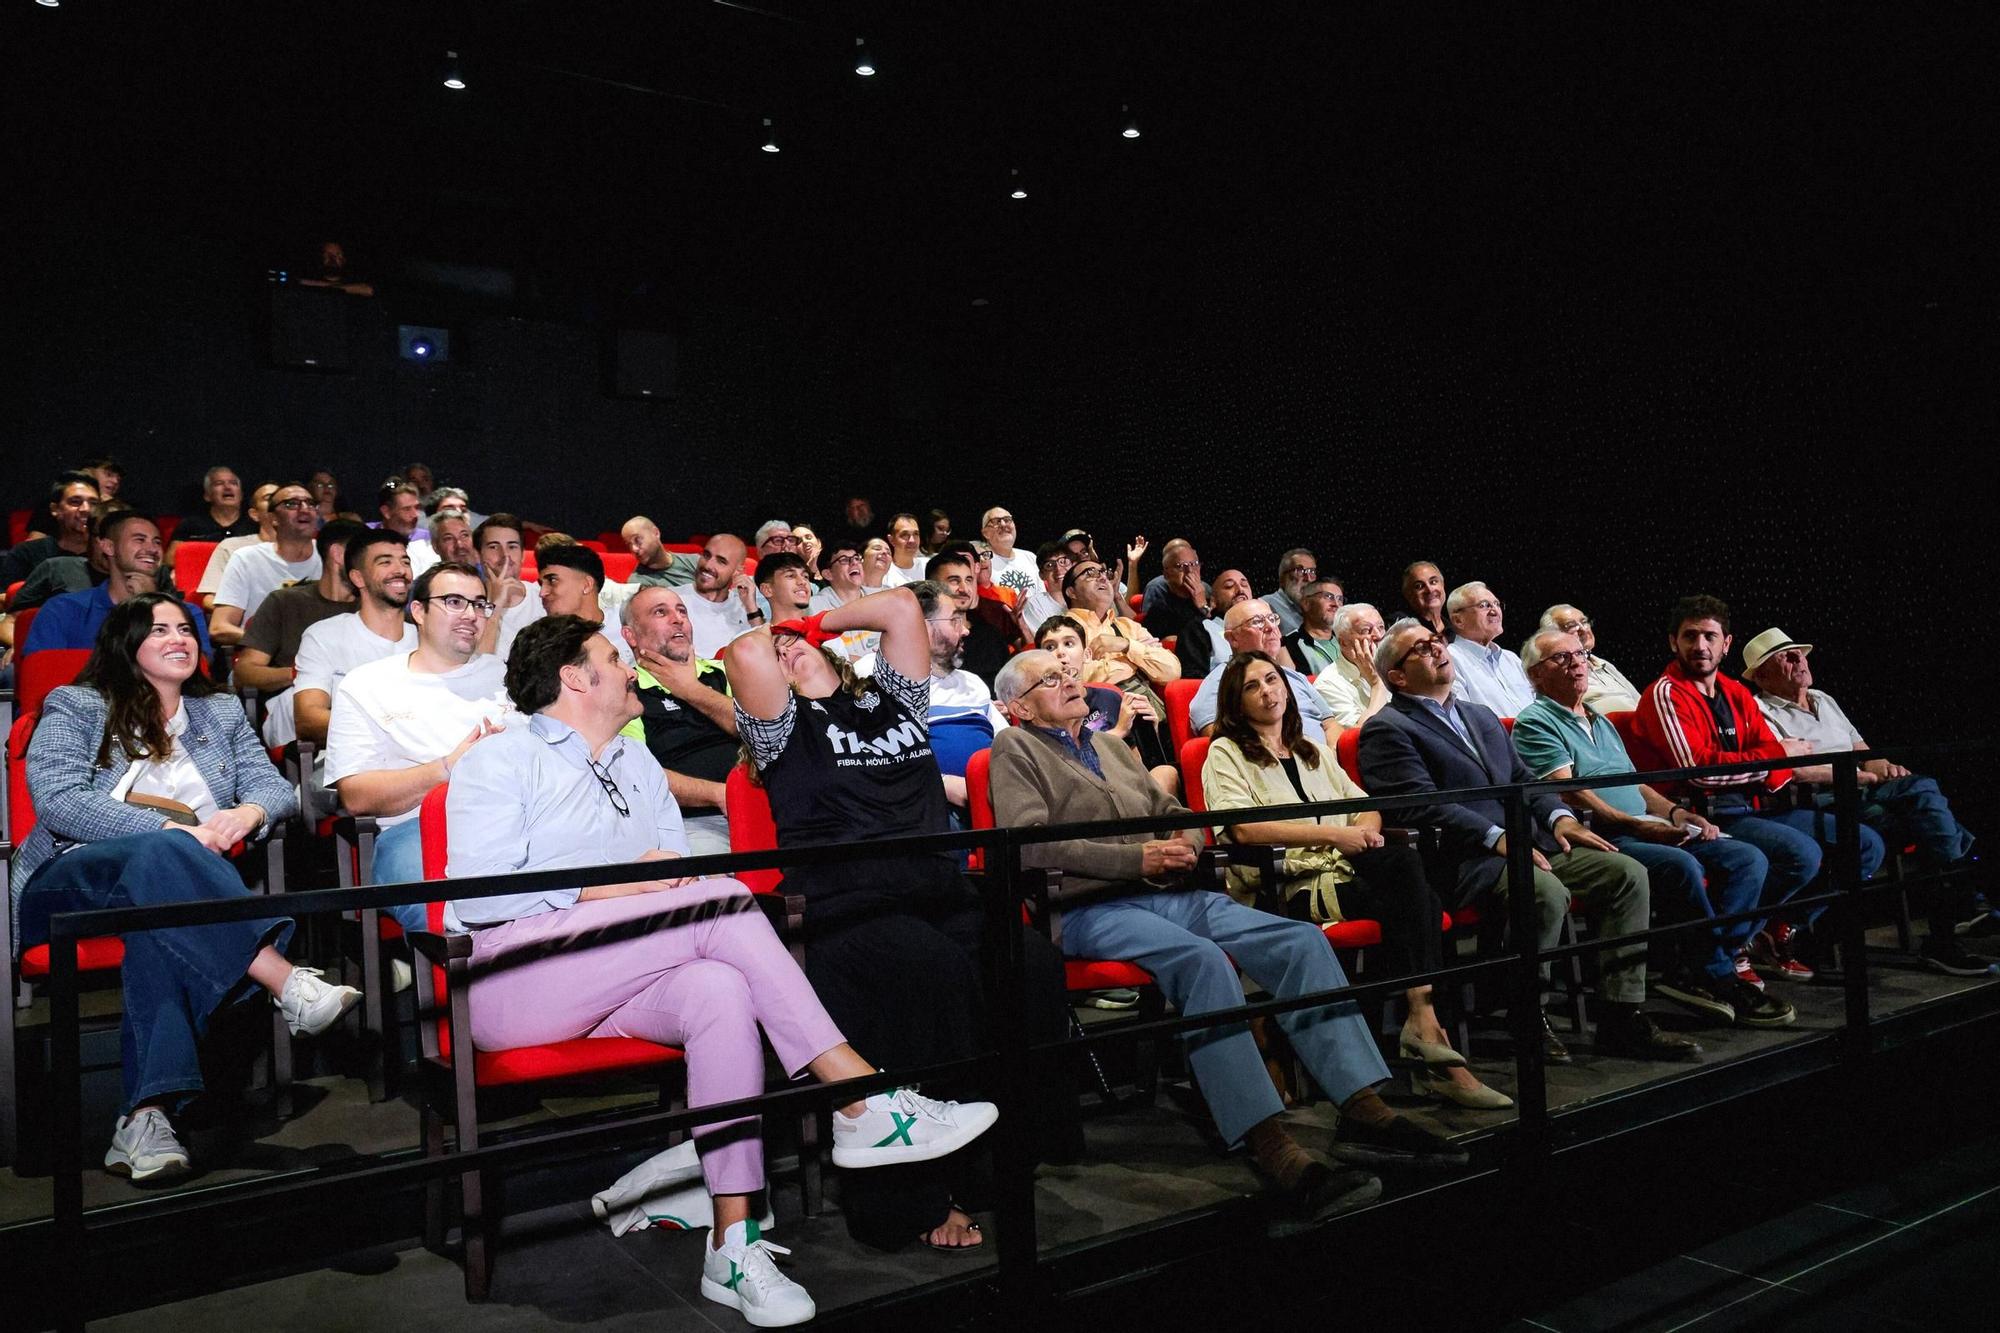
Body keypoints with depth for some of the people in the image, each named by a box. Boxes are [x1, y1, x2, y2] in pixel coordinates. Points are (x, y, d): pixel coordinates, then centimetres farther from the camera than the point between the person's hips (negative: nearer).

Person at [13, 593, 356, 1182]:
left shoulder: (221, 714, 23)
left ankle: (146, 1113, -47)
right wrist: (172, 831, -19)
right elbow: (57, 800, -6)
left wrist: (249, 812, -16)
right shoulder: (76, 707, 12)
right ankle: (288, 984, -48)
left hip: (174, 886, 2)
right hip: (72, 876, -2)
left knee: (162, 916, -37)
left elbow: (277, 787, 11)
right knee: (159, 855, -38)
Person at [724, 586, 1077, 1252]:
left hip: (940, 892, 4)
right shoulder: (784, 727, 13)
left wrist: (817, 622, 30)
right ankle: (916, 1197, -23)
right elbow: (746, 653, -5)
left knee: (1031, 963, -26)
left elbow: (902, 607, 22)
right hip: (847, 908, -4)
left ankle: (1035, 1150, -11)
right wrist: (769, 643, 18)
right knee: (935, 972, -34)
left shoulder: (890, 699, 26)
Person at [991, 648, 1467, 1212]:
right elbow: (1030, 844, -10)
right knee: (1201, 957, -36)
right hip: (1089, 908, -7)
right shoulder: (1015, 749, 6)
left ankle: (1363, 1109, -17)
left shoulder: (1109, 745, 28)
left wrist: (1184, 845, 2)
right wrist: (1139, 857, -14)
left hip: (1170, 893, 7)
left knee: (1301, 939, -14)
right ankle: (1270, 1146, -36)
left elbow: (1174, 812, 29)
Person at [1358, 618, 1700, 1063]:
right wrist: (1496, 838, -21)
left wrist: (1558, 816, 2)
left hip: (1530, 843, 8)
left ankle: (1623, 1018, -3)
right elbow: (1421, 804, -14)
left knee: (1628, 873, -7)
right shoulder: (1387, 729, -3)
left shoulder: (1481, 716, 25)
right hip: (1467, 862, -8)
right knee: (1547, 892, -32)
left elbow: (1522, 778, 23)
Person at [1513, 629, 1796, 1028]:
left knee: (1749, 858, -7)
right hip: (1598, 839, -9)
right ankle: (1721, 979, -15)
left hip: (1648, 830, 9)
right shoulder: (1534, 723, 0)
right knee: (1683, 866, -32)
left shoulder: (1602, 723, 29)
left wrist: (1673, 812, 6)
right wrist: (1634, 824, -20)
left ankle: (1701, 974, -16)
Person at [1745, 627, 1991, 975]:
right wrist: (1855, 775, -12)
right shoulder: (1761, 711, 1)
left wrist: (1884, 767, 2)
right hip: (1820, 804, -7)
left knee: (1921, 787, -22)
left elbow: (1861, 749, 24)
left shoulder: (1824, 700, 27)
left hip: (1865, 791, 7)